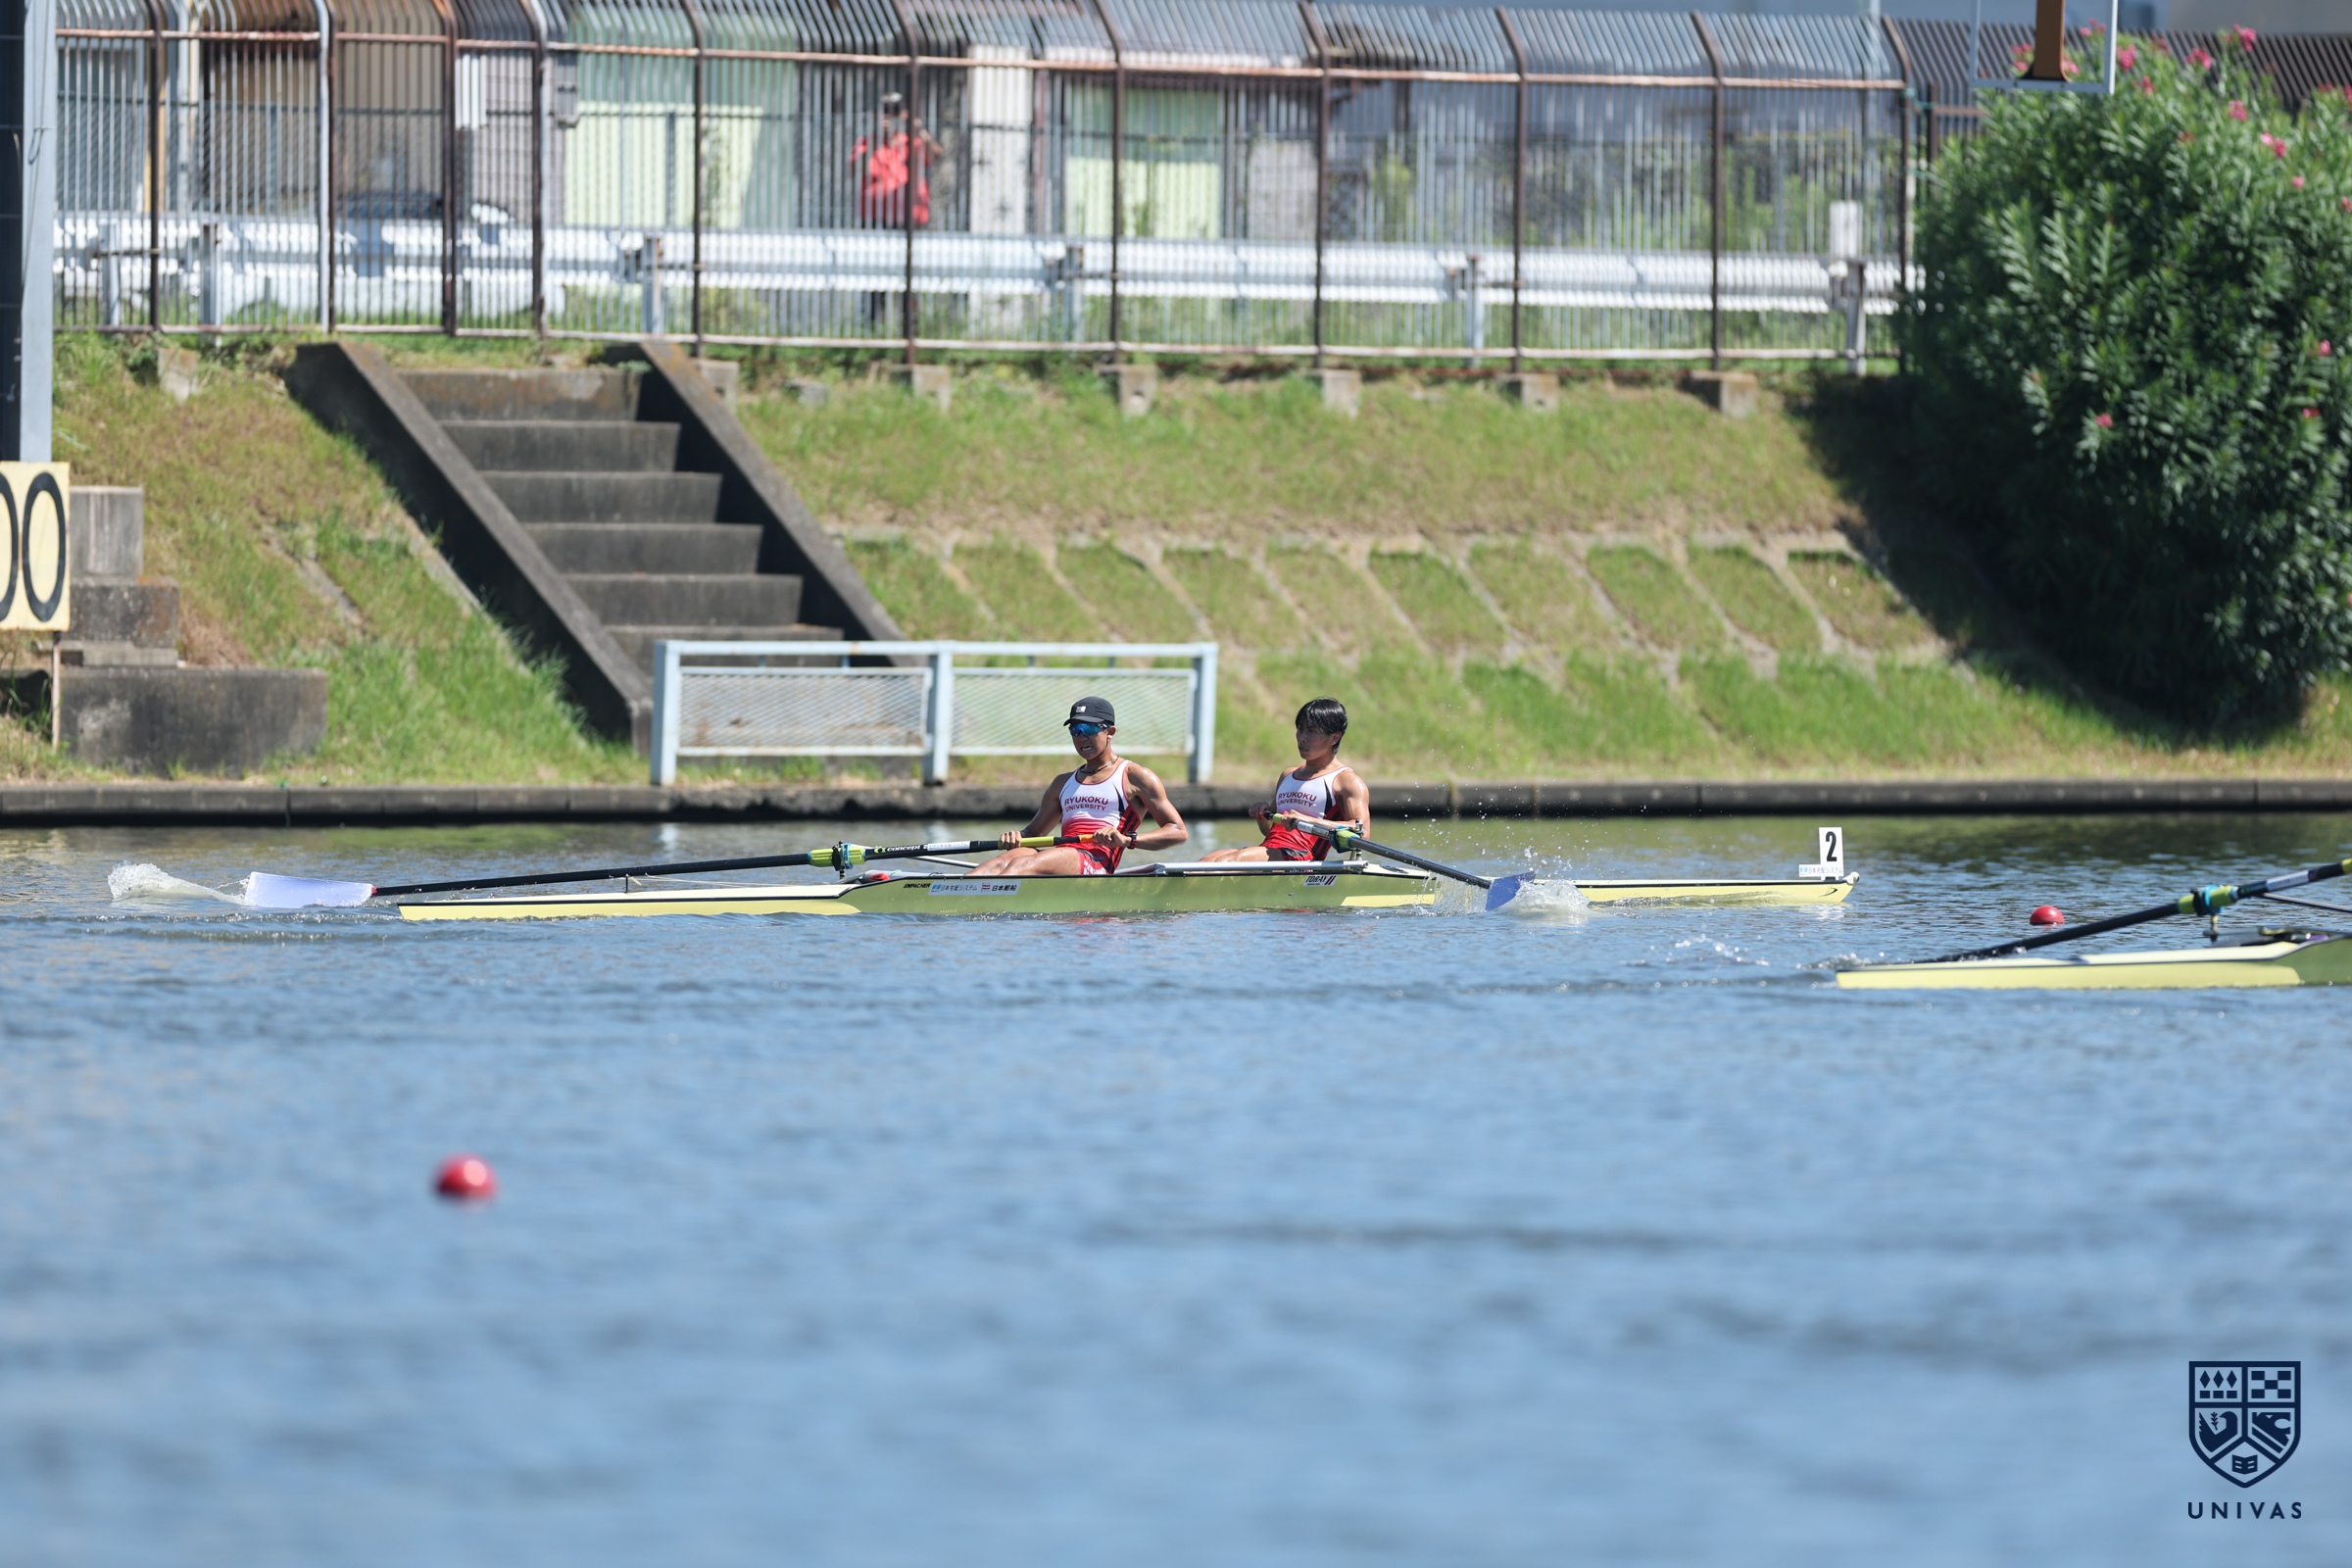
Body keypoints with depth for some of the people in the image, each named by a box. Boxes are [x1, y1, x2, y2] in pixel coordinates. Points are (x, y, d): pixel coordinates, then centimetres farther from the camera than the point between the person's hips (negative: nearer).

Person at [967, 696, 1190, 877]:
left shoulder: (1135, 777, 10)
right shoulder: (1063, 783, 30)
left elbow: (1179, 832, 4)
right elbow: (1034, 831, 32)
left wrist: (1127, 840, -13)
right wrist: (1017, 838, 5)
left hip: (1096, 861, -6)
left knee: (1021, 865, -35)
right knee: (999, 863, -27)